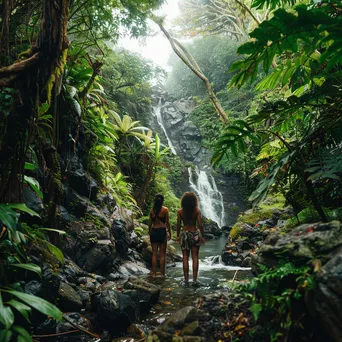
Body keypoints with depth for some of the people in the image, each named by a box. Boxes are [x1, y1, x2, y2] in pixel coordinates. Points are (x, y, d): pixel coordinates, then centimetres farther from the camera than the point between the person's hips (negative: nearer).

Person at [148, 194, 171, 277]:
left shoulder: (152, 210, 3)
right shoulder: (165, 209, -5)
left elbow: (150, 223, 7)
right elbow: (167, 222, -5)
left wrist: (149, 232, 18)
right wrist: (169, 233, 3)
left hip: (153, 231, 3)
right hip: (162, 231, -3)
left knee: (154, 254, 8)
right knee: (162, 254, 5)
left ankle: (154, 273, 10)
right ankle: (162, 273, 7)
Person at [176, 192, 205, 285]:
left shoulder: (180, 212, -5)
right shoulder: (197, 211, -7)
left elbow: (178, 225, -1)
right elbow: (200, 225, -8)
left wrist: (178, 236, 11)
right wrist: (202, 236, 2)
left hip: (184, 234, 1)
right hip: (195, 234, 0)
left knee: (185, 257, 7)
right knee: (195, 257, 6)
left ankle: (186, 279, 10)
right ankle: (194, 279, 7)